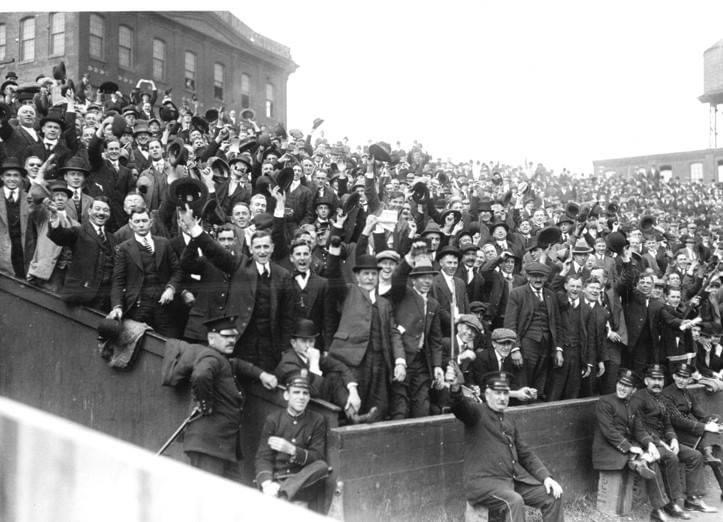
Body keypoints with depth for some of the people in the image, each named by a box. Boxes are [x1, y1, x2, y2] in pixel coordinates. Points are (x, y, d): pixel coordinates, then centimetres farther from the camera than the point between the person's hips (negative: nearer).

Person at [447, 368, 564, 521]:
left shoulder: (509, 422, 20)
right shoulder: (477, 413, -3)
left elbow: (526, 455, 21)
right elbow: (461, 407, -26)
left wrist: (546, 477, 5)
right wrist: (456, 388, -49)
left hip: (515, 478, 7)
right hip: (483, 480, -7)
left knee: (553, 496, -4)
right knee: (514, 501, -32)